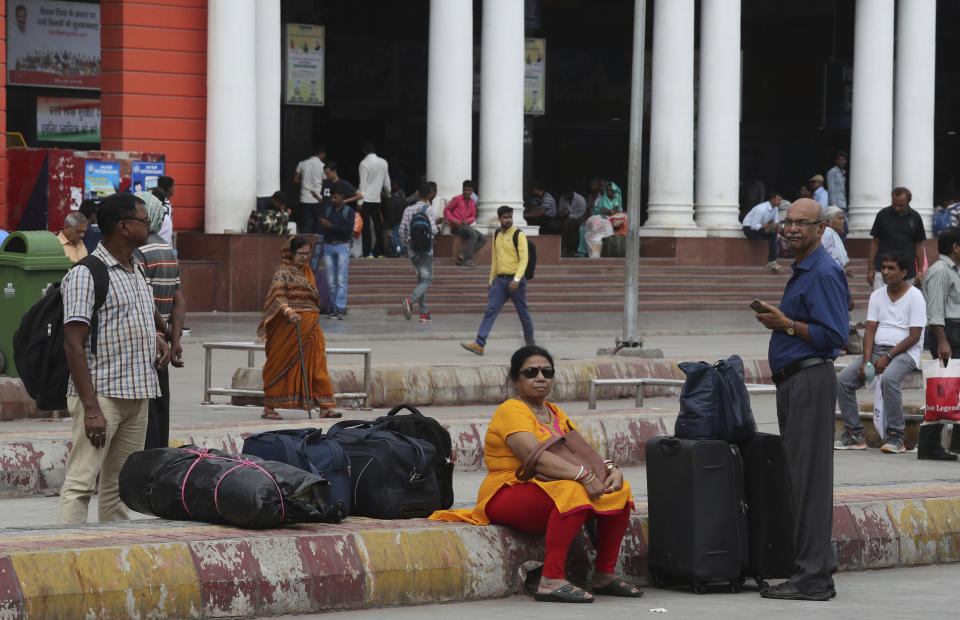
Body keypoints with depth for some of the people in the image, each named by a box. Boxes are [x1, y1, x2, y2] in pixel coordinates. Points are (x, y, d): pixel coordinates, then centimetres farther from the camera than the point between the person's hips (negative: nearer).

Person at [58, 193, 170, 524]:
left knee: (121, 484, 12)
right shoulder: (85, 275, -11)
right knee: (80, 483, -12)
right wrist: (91, 408, -22)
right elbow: (73, 344, -16)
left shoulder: (136, 270, 17)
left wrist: (156, 339, 9)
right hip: (101, 394, -9)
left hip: (137, 395, 9)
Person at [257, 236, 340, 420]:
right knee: (282, 364, -1)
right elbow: (277, 294, -22)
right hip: (289, 324, -7)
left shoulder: (306, 271, 18)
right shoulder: (283, 271, -7)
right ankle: (269, 407, 7)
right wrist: (288, 311, -38)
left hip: (310, 325, 7)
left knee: (316, 364, 0)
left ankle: (324, 407, -4)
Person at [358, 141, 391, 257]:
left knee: (366, 226, -3)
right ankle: (379, 252, 10)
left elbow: (363, 184, -12)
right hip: (377, 199, 5)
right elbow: (387, 183, 13)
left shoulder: (364, 163, -11)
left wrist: (360, 202, -9)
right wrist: (388, 194, 32)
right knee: (378, 225, 10)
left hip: (366, 200, -5)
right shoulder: (383, 163, 6)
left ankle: (367, 253, -6)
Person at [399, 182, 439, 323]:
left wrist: (406, 246, 17)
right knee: (426, 279, -5)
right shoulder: (427, 209, -8)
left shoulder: (408, 210, 8)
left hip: (412, 251, 6)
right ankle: (410, 300, -31)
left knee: (421, 279, 14)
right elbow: (433, 230, -15)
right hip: (425, 250, -6)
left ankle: (423, 313, 11)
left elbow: (402, 230, 5)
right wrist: (437, 229, 8)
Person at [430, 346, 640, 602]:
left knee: (619, 489, -4)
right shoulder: (511, 411, -9)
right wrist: (583, 476, -31)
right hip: (508, 493, -8)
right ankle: (551, 581, -39)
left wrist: (610, 468, -9)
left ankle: (605, 574, -1)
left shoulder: (555, 414, 19)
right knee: (573, 492, -35)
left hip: (546, 490, 9)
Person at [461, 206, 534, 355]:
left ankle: (530, 344, 25)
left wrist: (517, 279, -24)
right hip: (499, 280, 5)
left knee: (523, 314, 7)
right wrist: (491, 281, 21)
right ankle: (479, 344, -16)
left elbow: (523, 259, -12)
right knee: (490, 311, -8)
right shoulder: (496, 235, 13)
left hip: (515, 280, -5)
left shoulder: (519, 235, -6)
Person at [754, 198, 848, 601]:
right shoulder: (801, 271, 19)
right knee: (802, 476, 12)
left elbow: (835, 334, -20)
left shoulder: (824, 274, -13)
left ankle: (813, 577, -11)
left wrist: (787, 325, -17)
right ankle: (818, 564, 16)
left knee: (810, 477, -11)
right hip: (792, 382, 11)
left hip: (811, 381, -11)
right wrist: (778, 322, 12)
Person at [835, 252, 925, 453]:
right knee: (843, 380, -15)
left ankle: (894, 435, -29)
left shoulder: (914, 297, -4)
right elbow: (870, 331, 7)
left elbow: (914, 336, -9)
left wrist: (887, 357, -17)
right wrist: (867, 361, -9)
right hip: (876, 349, 6)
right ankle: (854, 433, -8)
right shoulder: (877, 296, 13)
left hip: (905, 352, -6)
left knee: (888, 379, -37)